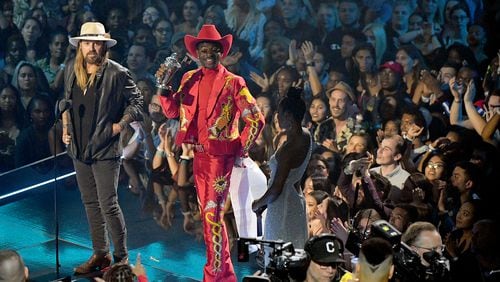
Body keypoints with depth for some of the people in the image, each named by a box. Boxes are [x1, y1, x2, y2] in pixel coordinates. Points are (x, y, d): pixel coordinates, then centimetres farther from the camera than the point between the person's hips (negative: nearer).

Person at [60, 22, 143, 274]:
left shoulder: (116, 73, -10)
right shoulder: (71, 71, 8)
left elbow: (137, 100, -3)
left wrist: (120, 125, -11)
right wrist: (65, 128, 12)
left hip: (105, 149, -6)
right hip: (79, 148, 6)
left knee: (108, 205, -8)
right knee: (91, 203, 13)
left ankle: (121, 257, 3)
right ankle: (100, 254, 22)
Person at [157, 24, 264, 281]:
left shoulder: (233, 83, -6)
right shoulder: (189, 79, 10)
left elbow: (256, 119, -6)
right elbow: (171, 111, 7)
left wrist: (240, 151, -9)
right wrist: (164, 86, -9)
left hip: (221, 155, -6)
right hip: (198, 155, 6)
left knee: (212, 214, -11)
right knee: (207, 213, 13)